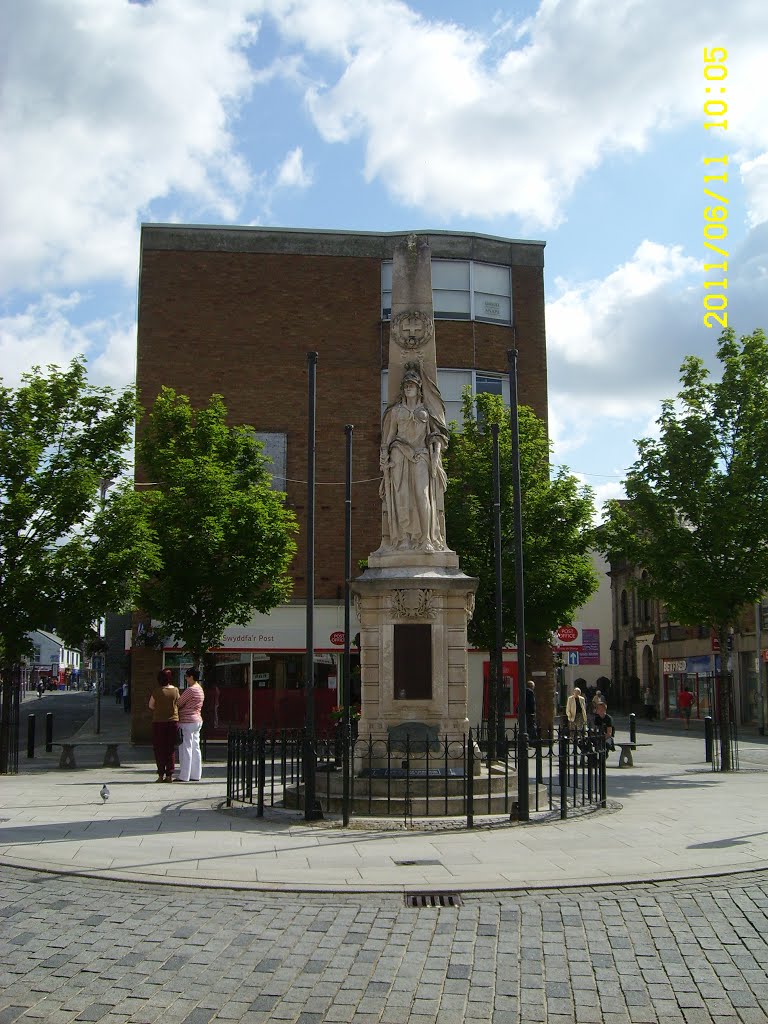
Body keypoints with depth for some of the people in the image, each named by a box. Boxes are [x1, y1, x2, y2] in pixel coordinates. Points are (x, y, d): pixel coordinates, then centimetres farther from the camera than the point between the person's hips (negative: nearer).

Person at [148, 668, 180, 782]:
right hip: (173, 721, 2)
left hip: (158, 721, -2)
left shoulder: (156, 691, -8)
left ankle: (161, 775, 2)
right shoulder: (175, 690, -3)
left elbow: (151, 706, 0)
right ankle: (169, 774, 6)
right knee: (171, 749, 8)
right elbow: (178, 704, 7)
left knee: (159, 748, 5)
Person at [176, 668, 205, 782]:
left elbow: (179, 703, -11)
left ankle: (184, 776, -5)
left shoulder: (191, 690, -15)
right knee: (195, 748, 9)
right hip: (198, 720, 10)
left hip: (188, 721, -10)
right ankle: (196, 775, 11)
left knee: (186, 748, -6)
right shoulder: (200, 689, 15)